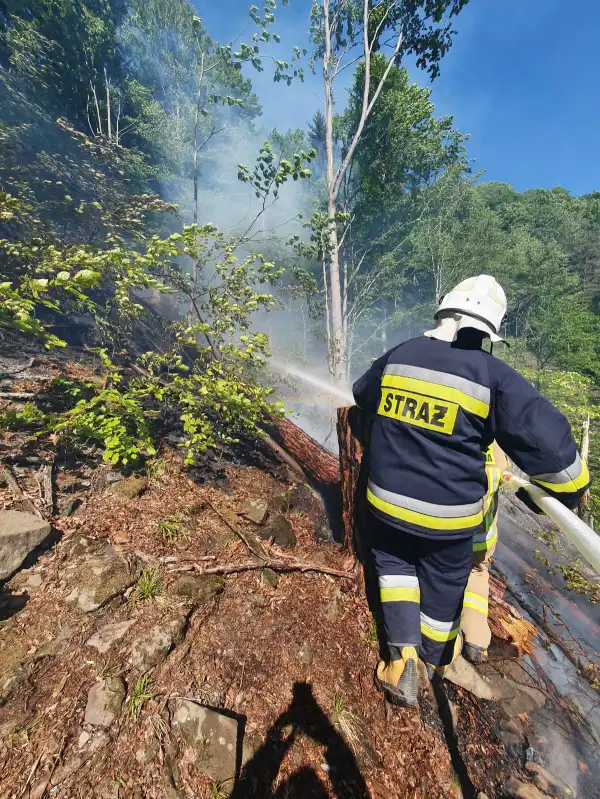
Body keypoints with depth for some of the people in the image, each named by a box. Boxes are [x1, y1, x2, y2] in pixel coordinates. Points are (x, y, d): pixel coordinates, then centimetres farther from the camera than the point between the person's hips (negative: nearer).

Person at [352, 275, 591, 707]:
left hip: (387, 503, 2)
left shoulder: (397, 356, -3)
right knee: (443, 585, 27)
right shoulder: (493, 375, -15)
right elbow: (548, 441, -17)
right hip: (449, 515, -1)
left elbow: (362, 394, 14)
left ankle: (404, 657, 26)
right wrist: (569, 491, 5)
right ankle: (437, 655, 55)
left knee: (394, 562, 31)